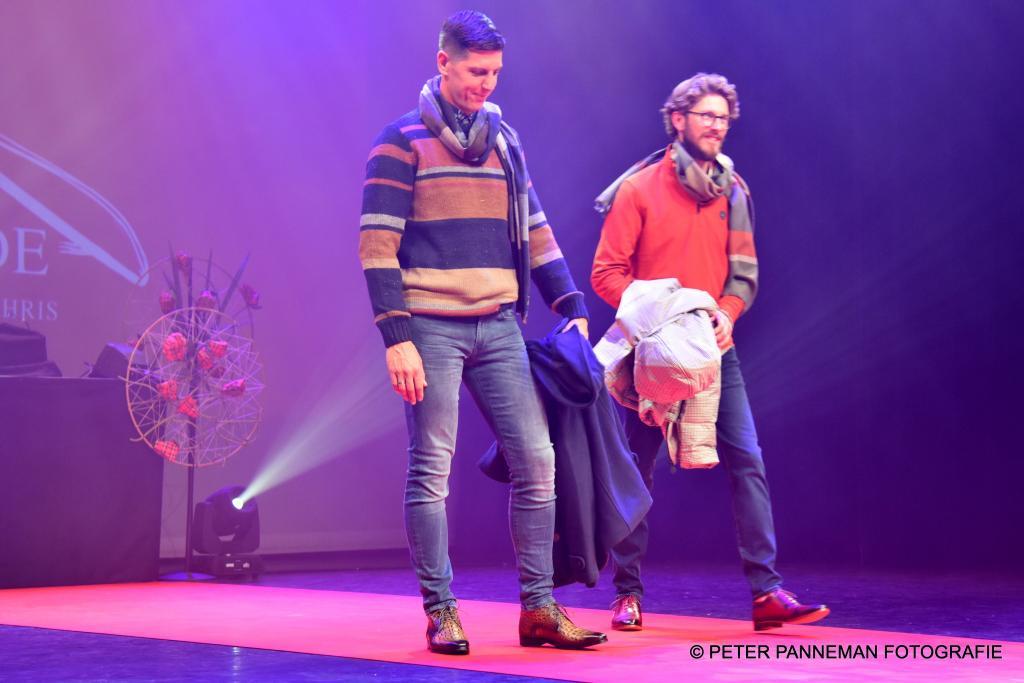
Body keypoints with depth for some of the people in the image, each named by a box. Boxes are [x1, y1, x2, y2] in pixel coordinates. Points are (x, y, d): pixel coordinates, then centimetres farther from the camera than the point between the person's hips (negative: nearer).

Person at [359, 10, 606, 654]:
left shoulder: (505, 142, 15)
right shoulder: (402, 142, -2)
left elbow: (536, 235, 17)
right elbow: (378, 247, -7)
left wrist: (575, 309, 6)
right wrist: (397, 339, -15)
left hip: (499, 329, 5)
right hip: (431, 331, -5)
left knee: (537, 460, 0)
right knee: (431, 470, -2)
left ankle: (539, 607, 7)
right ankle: (441, 613, 6)